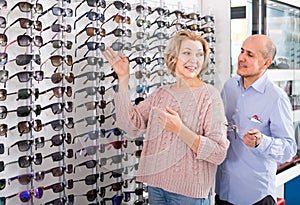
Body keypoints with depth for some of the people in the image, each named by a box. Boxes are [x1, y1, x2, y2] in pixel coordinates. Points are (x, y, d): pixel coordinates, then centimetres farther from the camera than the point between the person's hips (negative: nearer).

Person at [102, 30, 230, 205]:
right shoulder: (161, 93, 6)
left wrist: (179, 129, -26)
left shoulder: (209, 95, -10)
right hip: (156, 185, 5)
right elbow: (131, 125, -6)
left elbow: (219, 153, -17)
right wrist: (123, 79, -6)